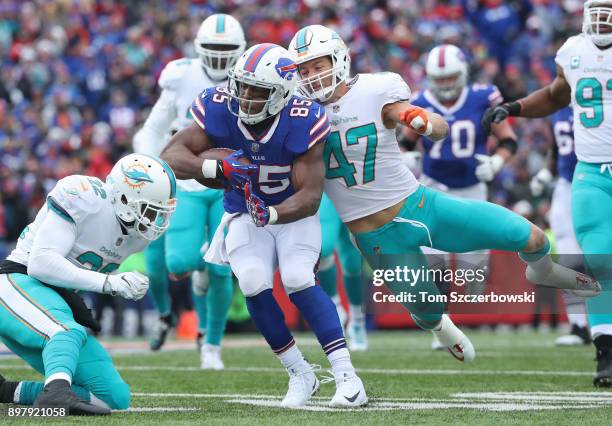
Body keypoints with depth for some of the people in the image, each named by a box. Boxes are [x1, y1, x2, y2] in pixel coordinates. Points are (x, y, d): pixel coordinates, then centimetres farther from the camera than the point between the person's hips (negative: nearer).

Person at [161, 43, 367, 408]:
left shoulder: (302, 124, -27)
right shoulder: (221, 111, -21)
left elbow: (310, 196, -27)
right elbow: (171, 156, -24)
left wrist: (272, 214, -46)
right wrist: (215, 168, -42)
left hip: (293, 213, -2)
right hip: (245, 213, 2)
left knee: (297, 281, -24)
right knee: (255, 285, -19)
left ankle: (347, 376, -20)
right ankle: (300, 375, -1)